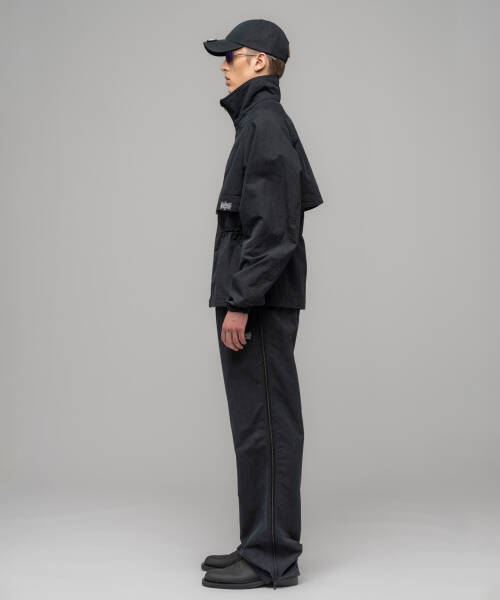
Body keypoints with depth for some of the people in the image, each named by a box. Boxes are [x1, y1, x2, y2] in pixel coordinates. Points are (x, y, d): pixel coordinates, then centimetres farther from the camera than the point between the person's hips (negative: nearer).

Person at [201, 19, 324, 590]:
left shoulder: (265, 123, -12)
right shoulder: (263, 121, 19)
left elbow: (272, 226, -20)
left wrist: (240, 302, -20)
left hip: (259, 304, -11)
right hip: (260, 300, 11)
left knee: (263, 425, -5)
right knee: (263, 424, 13)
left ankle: (270, 556, 3)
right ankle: (265, 545, 21)